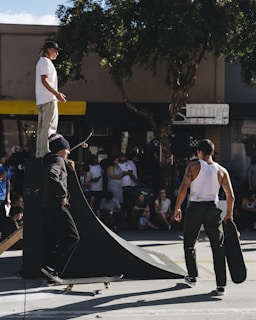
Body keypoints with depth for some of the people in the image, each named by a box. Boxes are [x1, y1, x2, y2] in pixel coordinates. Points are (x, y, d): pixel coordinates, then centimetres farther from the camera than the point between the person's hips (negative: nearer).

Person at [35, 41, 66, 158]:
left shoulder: (42, 61, 25)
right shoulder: (45, 61, -6)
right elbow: (44, 80, -17)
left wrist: (57, 94, 20)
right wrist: (56, 93, -20)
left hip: (42, 100, 11)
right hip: (49, 99, -11)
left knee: (42, 128, 9)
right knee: (49, 127, -13)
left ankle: (39, 153, 11)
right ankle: (45, 153, -17)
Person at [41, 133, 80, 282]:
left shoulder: (51, 159, 18)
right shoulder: (58, 160, -10)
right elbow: (52, 175, -31)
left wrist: (67, 162, 21)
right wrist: (63, 195, -23)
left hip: (47, 206, 10)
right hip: (57, 205, -10)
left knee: (52, 240, 11)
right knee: (72, 237, -8)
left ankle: (51, 273, 13)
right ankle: (52, 268, -15)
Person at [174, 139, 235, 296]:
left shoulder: (193, 166, -3)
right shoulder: (221, 170, 4)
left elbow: (184, 187, -11)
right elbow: (230, 196, 4)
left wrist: (177, 208, -4)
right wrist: (229, 214, 15)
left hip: (195, 208, -1)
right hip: (213, 209, 1)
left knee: (189, 244, 19)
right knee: (219, 246, 5)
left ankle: (192, 277, 27)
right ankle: (221, 285, -1)